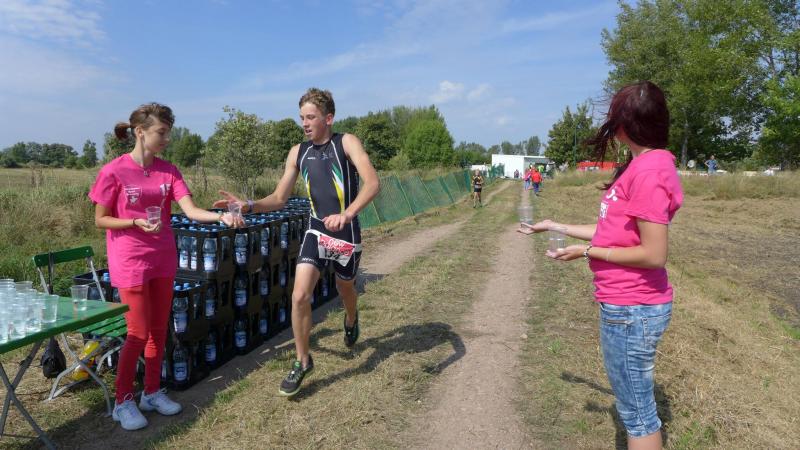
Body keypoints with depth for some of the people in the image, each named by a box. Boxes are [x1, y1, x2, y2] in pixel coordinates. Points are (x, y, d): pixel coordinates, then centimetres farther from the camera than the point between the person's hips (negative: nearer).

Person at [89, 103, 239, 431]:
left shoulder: (168, 171, 2)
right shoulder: (114, 172, -11)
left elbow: (190, 210, -9)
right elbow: (100, 220, -5)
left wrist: (221, 216, -27)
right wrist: (137, 222, -21)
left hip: (162, 259, 5)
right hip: (130, 261, -5)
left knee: (159, 330, 11)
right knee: (138, 333, -1)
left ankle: (152, 392, 28)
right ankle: (123, 401, 19)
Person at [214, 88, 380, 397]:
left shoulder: (346, 143, -11)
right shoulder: (298, 152, 3)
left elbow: (373, 183, -25)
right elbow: (279, 198, 5)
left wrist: (346, 214, -39)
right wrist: (249, 206, -13)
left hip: (346, 232, -3)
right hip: (316, 231, 3)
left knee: (345, 289, 18)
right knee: (299, 296, -9)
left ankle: (351, 319, 55)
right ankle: (302, 361, 10)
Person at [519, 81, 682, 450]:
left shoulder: (648, 172, -21)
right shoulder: (640, 166, 10)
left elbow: (654, 254, -24)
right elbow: (614, 231, 14)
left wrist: (586, 251, -13)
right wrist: (556, 227, 20)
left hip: (632, 309, -10)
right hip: (628, 305, 10)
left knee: (636, 411, 6)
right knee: (634, 400, 25)